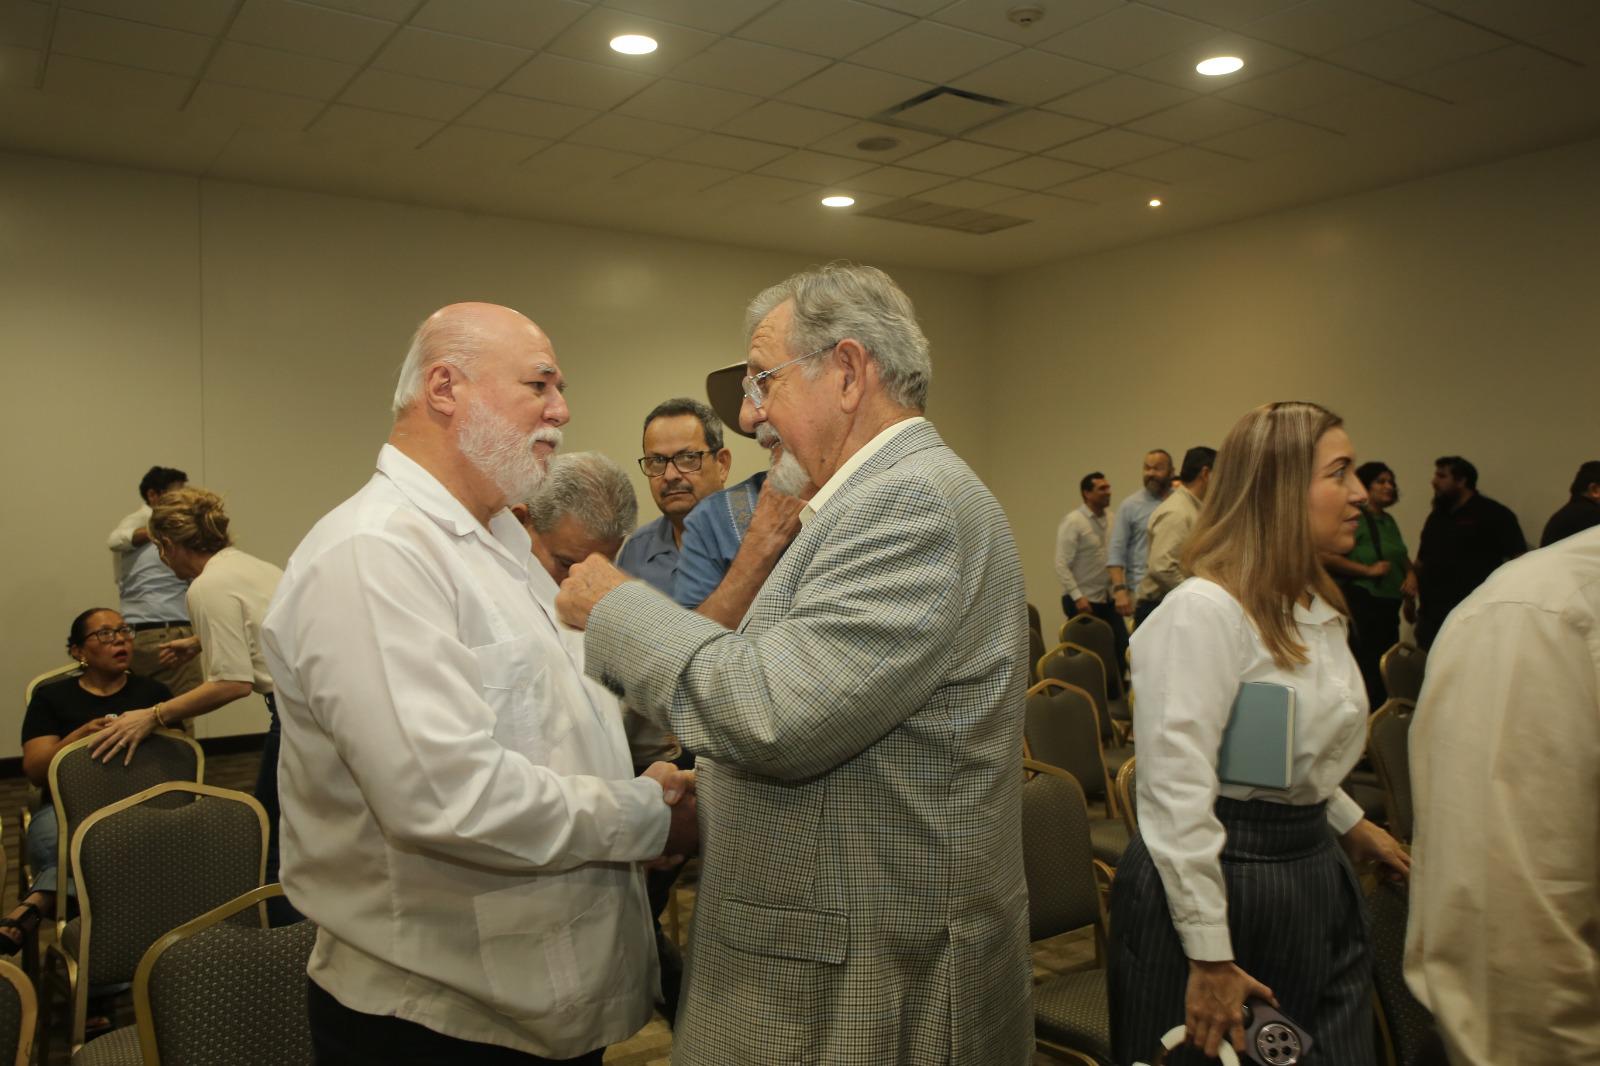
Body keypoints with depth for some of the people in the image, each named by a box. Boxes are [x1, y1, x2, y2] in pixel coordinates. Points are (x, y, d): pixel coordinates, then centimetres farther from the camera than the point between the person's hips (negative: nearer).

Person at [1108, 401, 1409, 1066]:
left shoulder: (1318, 610, 9)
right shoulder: (1203, 611, -20)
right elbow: (1177, 792, -24)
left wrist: (1350, 823, 27)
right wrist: (1210, 958, -23)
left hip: (1315, 876, 9)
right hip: (1223, 881, -8)